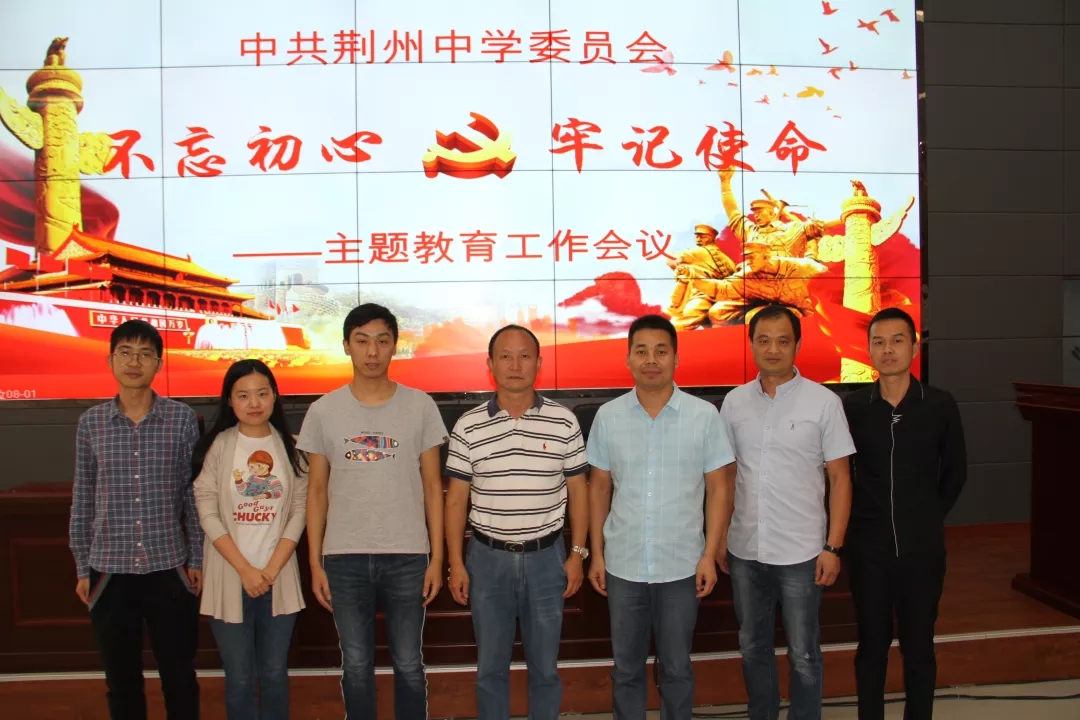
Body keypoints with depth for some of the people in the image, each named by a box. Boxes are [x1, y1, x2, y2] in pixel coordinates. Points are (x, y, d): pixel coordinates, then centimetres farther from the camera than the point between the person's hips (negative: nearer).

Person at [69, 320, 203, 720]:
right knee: (121, 681, 13)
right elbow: (82, 501, 7)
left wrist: (197, 559, -1)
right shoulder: (90, 423, 2)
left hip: (169, 569, -1)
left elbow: (194, 493, 0)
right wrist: (82, 567, 7)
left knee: (179, 676, 10)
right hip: (109, 572, 2)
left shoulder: (183, 419, -4)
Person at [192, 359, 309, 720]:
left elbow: (299, 512, 0)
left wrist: (270, 570, -9)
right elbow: (207, 514, -7)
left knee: (274, 674, 11)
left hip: (278, 577, 2)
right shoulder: (216, 447, -3)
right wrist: (245, 570, -13)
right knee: (239, 678, 6)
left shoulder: (290, 448, 3)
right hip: (229, 578, -2)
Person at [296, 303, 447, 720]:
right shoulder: (323, 411, 1)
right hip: (344, 557, 1)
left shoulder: (420, 406, -1)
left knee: (408, 665, 10)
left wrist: (437, 557, -1)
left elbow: (432, 486, 2)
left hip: (407, 555, -1)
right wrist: (315, 563, 2)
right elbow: (317, 491, 5)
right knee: (356, 666, 12)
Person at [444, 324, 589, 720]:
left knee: (544, 665, 13)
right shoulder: (468, 427, -3)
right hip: (487, 557, 0)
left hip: (546, 556, 0)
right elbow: (456, 498, 1)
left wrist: (577, 553, 0)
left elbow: (577, 490, 3)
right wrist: (455, 562, -1)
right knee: (490, 666, 13)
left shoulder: (564, 422, -3)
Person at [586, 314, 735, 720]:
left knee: (676, 669, 14)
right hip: (623, 566, 1)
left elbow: (718, 489, -1)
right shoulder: (608, 416, -1)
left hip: (682, 566, -1)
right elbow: (598, 487, 5)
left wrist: (710, 555, -5)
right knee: (626, 669, 15)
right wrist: (596, 554, 4)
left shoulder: (704, 415, -5)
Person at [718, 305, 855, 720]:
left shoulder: (824, 402, -5)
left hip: (801, 552, -3)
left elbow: (840, 478, -3)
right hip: (744, 551, 3)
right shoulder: (735, 402, 3)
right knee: (753, 647, 17)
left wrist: (833, 547, -8)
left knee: (803, 655, 9)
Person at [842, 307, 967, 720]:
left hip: (923, 547, 0)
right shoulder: (851, 407, -4)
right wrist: (860, 519, 3)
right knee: (871, 646, 11)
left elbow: (955, 472, 8)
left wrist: (932, 517, 7)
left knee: (918, 647, 12)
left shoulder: (941, 406, -4)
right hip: (868, 547, 0)